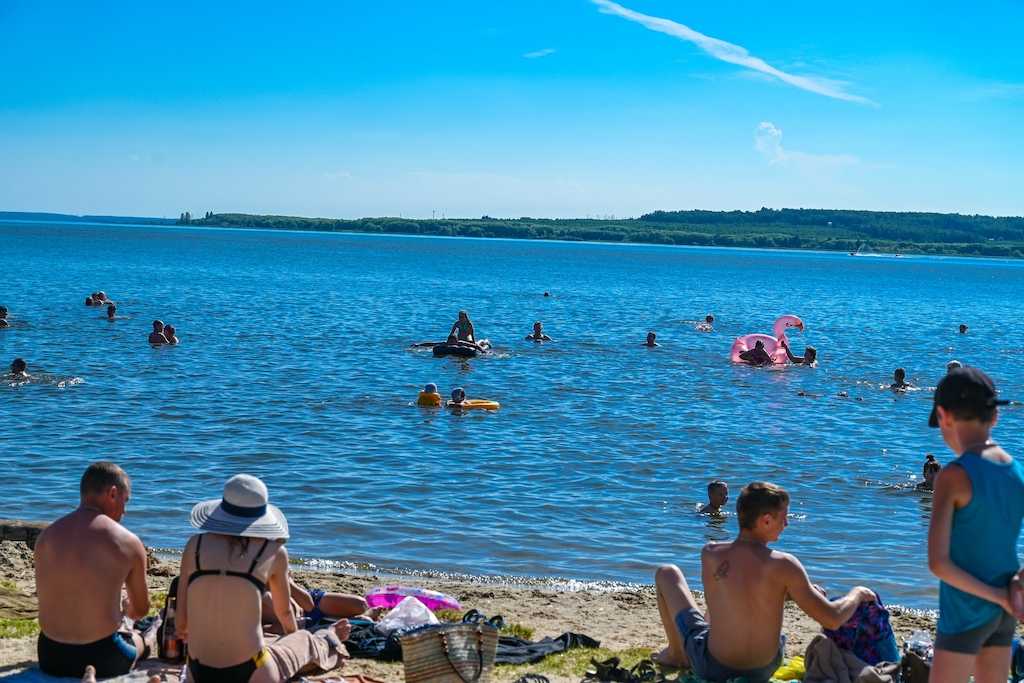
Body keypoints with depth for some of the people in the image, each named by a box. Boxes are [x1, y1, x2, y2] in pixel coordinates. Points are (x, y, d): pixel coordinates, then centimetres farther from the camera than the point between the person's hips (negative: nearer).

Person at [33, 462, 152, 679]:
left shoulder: (46, 536, 1)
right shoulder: (128, 543, -11)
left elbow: (52, 601, 12)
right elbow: (140, 610, 3)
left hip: (50, 660, 4)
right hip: (101, 660, -4)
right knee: (143, 638, 31)